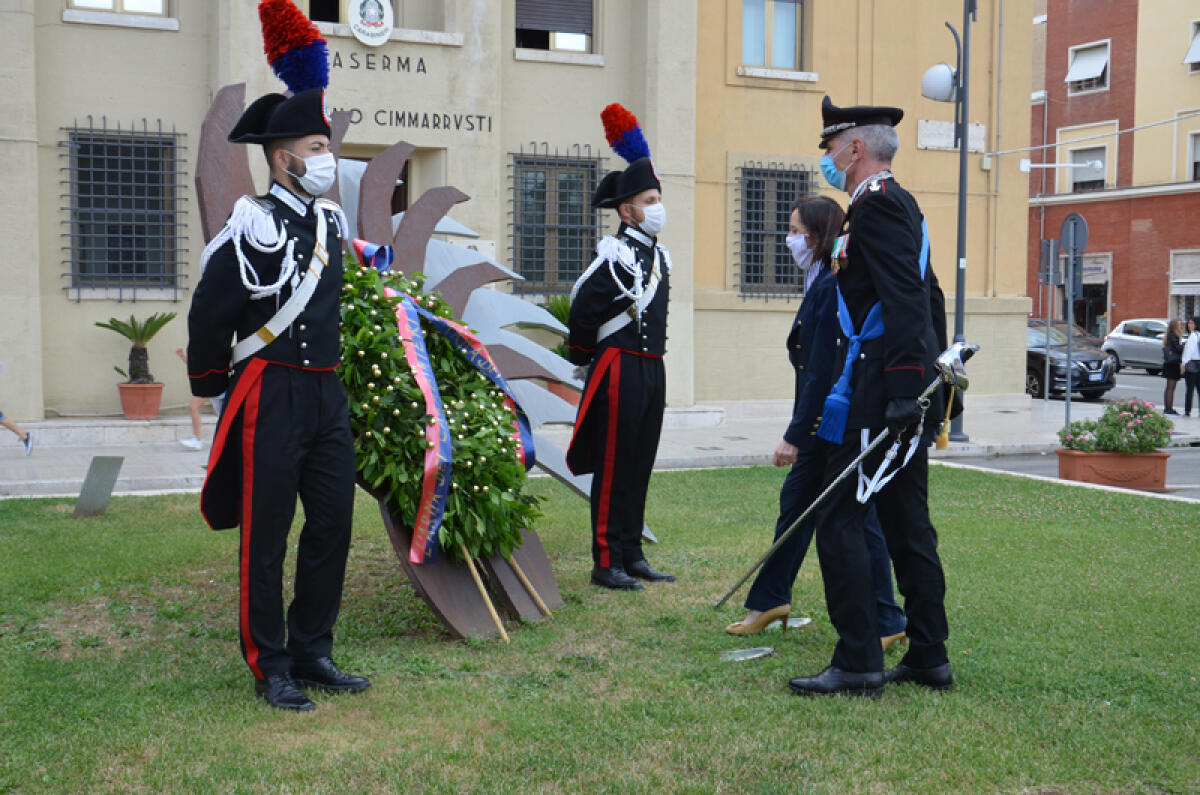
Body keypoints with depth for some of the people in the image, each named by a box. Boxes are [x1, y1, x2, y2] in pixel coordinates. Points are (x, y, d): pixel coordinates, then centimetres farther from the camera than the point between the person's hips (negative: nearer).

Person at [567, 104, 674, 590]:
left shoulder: (659, 256, 13)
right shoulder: (613, 254, -13)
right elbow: (582, 309, -14)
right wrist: (586, 356, -5)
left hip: (652, 371, 8)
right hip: (620, 372, -8)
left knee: (640, 467, 12)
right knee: (613, 468, -3)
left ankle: (632, 556, 20)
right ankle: (606, 563, 3)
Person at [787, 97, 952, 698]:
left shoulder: (875, 204, -11)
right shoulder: (903, 205, 20)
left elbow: (905, 300, -22)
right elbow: (929, 298, 22)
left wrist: (906, 388, -26)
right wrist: (933, 380, 24)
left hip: (876, 393, -10)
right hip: (909, 393, 10)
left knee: (838, 519, -6)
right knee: (907, 522, 13)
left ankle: (858, 664, -3)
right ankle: (929, 658, 18)